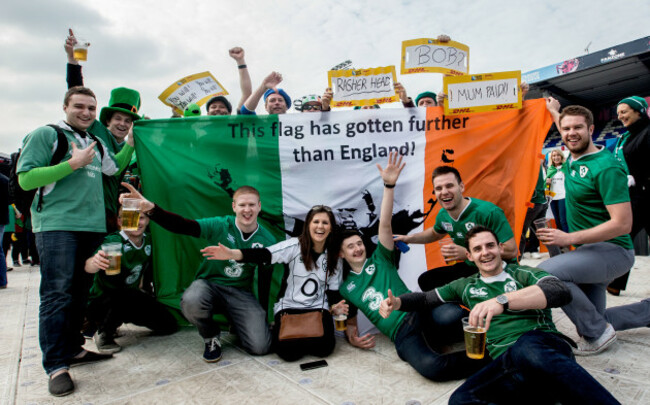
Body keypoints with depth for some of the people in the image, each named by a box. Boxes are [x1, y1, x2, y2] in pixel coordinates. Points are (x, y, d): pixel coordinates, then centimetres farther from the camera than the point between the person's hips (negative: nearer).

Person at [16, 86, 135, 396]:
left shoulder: (96, 144, 18)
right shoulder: (45, 135, -1)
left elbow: (115, 167, 31)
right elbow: (25, 179, -8)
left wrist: (131, 141, 19)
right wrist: (72, 164, -14)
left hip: (92, 226, 7)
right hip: (56, 226, -6)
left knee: (80, 294, 12)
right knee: (57, 295, -7)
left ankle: (73, 349, 24)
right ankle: (56, 366, -1)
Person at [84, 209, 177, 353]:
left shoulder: (148, 240, -4)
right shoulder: (114, 242, -24)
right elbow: (88, 267, -44)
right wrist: (95, 262, -65)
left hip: (129, 298, 7)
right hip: (100, 303, -7)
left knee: (169, 325, 0)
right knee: (127, 297, -40)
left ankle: (118, 318, 17)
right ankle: (104, 333, -9)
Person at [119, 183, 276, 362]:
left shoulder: (267, 240, -3)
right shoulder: (220, 226, -10)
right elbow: (182, 226, -25)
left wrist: (262, 313, 2)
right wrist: (151, 208, -42)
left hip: (240, 293, 1)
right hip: (209, 284, -1)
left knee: (260, 346, -17)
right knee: (190, 302, -38)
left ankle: (236, 324, 19)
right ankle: (211, 337, -2)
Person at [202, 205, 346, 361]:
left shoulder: (333, 256, 3)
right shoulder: (295, 245, -9)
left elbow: (333, 289, 12)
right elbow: (264, 255, -24)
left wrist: (335, 306, -10)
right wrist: (231, 254, -39)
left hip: (318, 308, 3)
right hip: (288, 306, -2)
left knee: (324, 348, -22)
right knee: (288, 351, -24)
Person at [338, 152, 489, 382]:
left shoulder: (379, 260, 16)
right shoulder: (344, 288, 21)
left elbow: (385, 224, 3)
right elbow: (351, 321, 27)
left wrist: (389, 185, -9)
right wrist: (352, 337, 1)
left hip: (421, 311, 0)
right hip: (402, 335, 0)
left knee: (450, 316, -39)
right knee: (430, 366, -36)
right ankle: (488, 358, -14)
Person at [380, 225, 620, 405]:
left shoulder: (523, 275, 12)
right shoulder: (465, 287, 25)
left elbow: (561, 292, -9)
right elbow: (426, 299, 30)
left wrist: (503, 300, -24)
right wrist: (397, 303, 8)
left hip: (545, 345, -3)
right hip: (506, 362, 3)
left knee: (525, 349, -42)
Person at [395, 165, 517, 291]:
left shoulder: (489, 213, -25)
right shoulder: (443, 215, -2)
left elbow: (511, 250, -27)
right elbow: (435, 233, 23)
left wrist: (467, 253, -31)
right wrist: (409, 238, 8)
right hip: (471, 267, 7)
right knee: (425, 280, 3)